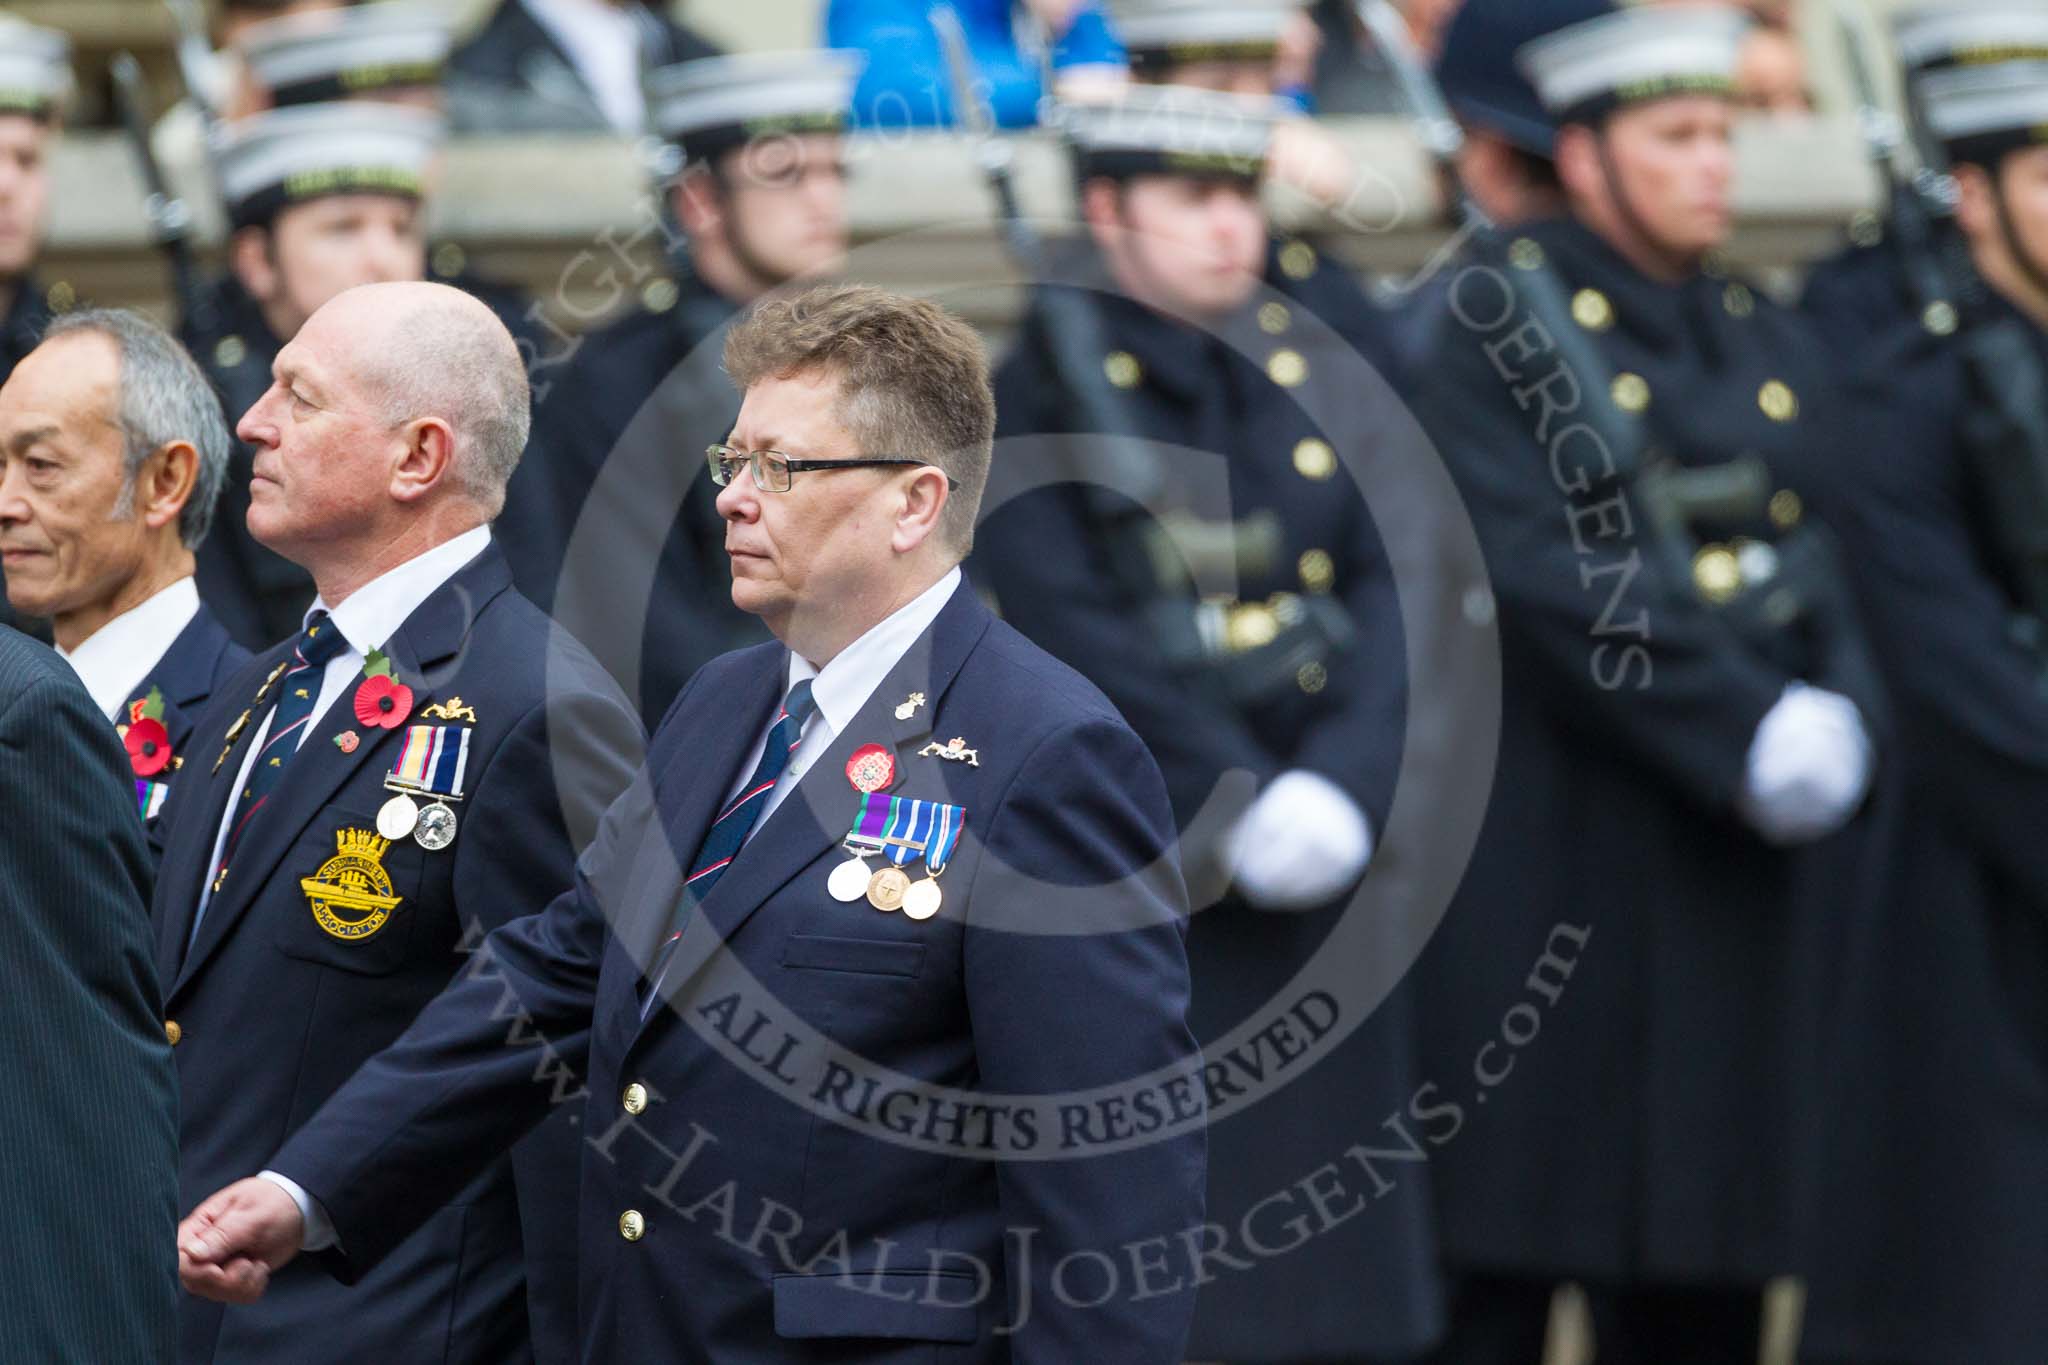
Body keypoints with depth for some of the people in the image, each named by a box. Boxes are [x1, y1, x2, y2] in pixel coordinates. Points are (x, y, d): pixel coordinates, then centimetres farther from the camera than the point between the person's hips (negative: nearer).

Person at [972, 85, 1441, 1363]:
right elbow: (1072, 635, -12)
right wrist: (1237, 805, -17)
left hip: (1322, 860, 4)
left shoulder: (1326, 376, 11)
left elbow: (1392, 593, 3)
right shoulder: (1043, 392, -3)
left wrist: (1338, 789, -12)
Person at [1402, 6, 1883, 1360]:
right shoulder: (1498, 328, -3)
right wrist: (1747, 735, -20)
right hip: (1556, 873, -5)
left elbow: (1842, 570, 9)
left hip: (1751, 868, 5)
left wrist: (1838, 718, -12)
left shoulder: (1775, 346, 15)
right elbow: (1544, 583, -14)